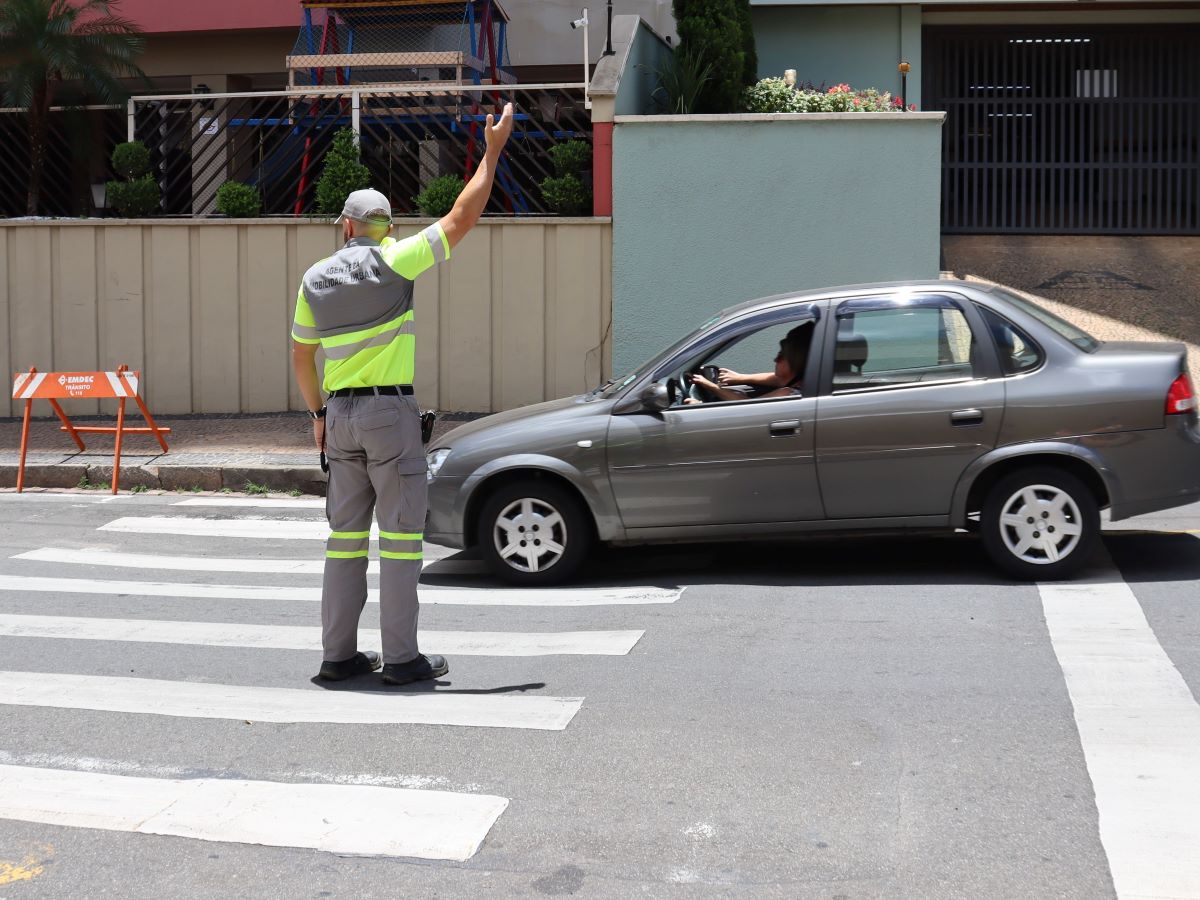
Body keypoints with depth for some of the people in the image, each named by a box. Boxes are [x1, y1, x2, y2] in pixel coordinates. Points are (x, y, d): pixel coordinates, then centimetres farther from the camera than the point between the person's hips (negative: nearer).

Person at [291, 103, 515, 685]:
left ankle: (339, 654, 13)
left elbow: (301, 356, 14)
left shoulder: (315, 279, 8)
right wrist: (492, 151, 0)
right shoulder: (392, 263, -8)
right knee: (401, 533, -1)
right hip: (390, 411, -6)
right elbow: (461, 219, -7)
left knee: (347, 534, 11)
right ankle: (400, 657, 0)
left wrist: (317, 413, 25)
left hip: (340, 414, 6)